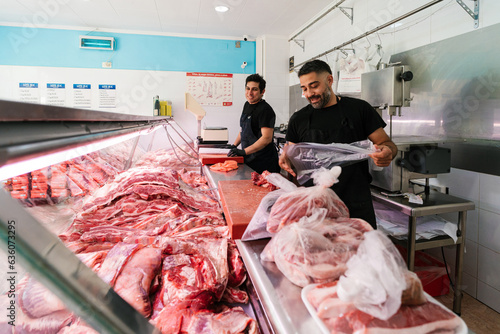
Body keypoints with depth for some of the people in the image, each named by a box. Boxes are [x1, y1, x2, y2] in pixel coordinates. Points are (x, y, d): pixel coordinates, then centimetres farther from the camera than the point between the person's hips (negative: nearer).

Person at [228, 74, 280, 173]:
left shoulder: (265, 110, -15)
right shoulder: (247, 105, 12)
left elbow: (266, 138, -24)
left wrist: (244, 152, -25)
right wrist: (234, 146, 15)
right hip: (249, 159, 8)